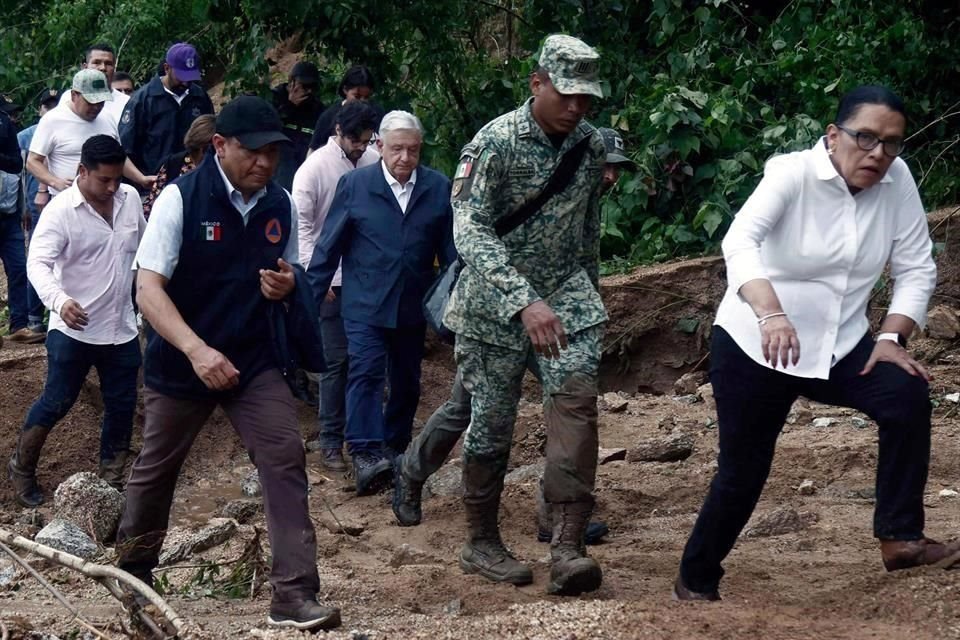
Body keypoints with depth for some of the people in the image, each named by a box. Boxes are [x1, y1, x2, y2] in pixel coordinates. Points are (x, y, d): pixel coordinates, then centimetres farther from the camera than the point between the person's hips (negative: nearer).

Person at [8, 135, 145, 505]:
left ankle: (113, 476, 28)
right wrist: (59, 300, -46)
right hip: (74, 330, -5)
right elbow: (38, 264, -28)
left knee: (122, 405, 12)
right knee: (56, 403, 4)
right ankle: (22, 468, 23)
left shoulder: (130, 198, -1)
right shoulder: (61, 210, -19)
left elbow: (142, 248, 15)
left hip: (121, 328, 5)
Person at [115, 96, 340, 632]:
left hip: (254, 362, 3)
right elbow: (149, 288, -21)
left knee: (286, 460, -12)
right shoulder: (181, 199, -17)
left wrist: (286, 287, -14)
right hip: (180, 362, -3)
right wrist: (197, 351, -35)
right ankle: (133, 568, 38)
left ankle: (295, 596, -13)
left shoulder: (282, 206, -2)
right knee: (157, 468, 13)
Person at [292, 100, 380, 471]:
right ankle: (330, 441, 6)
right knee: (337, 359, -3)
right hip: (332, 280, -4)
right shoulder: (315, 168, -10)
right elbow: (301, 225, -12)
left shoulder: (374, 162, 1)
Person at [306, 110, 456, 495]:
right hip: (365, 303, -3)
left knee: (406, 383, 12)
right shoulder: (354, 185, -4)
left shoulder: (438, 188, 1)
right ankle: (366, 456, -25)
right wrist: (310, 299, -1)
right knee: (366, 371, -17)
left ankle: (395, 452, 27)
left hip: (412, 306, 3)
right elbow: (329, 246, -1)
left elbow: (451, 249, 6)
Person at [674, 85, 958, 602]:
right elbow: (739, 241, -35)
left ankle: (900, 538, -13)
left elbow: (916, 268, -1)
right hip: (754, 346, -4)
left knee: (908, 395, -21)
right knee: (741, 475, 2)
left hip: (839, 346, 4)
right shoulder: (793, 174, -19)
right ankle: (696, 582, 24)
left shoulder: (896, 180, -6)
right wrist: (771, 313, -52)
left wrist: (891, 336, -16)